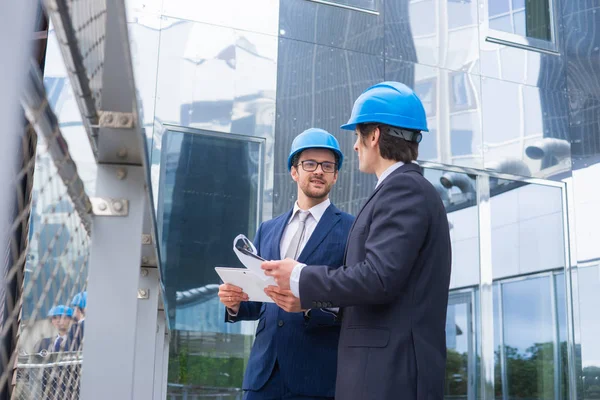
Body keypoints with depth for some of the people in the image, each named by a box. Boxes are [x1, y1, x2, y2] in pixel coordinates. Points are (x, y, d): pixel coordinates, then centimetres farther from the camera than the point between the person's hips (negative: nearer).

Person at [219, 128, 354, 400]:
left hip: (319, 376, -4)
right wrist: (235, 302, -4)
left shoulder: (352, 229, -1)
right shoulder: (267, 230, 14)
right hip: (264, 372, 4)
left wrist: (308, 305, -23)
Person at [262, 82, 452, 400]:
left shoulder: (403, 188, -12)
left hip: (391, 372, -9)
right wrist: (308, 296, 12)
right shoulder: (408, 189, 18)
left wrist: (300, 278, -9)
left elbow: (379, 279, -23)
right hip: (387, 367, 9)